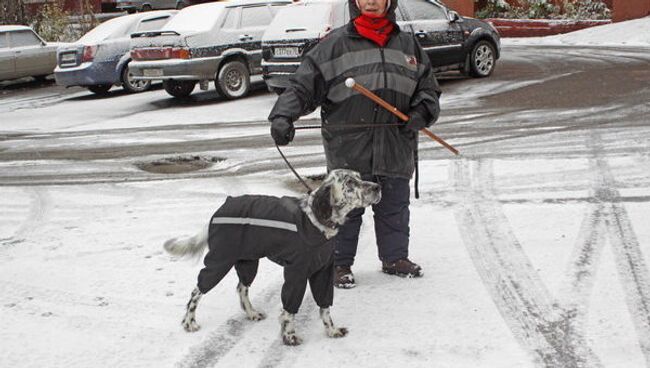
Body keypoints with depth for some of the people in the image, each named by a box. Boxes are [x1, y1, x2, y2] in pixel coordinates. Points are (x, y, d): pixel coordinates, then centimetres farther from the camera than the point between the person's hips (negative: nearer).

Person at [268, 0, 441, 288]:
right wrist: (283, 115, -21)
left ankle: (395, 258, 31)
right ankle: (340, 264, 19)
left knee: (395, 207, 14)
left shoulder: (407, 44, 11)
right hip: (348, 148, -3)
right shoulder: (334, 44, -1)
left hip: (396, 146, 4)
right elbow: (302, 86, -6)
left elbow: (428, 86, 17)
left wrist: (421, 112, -2)